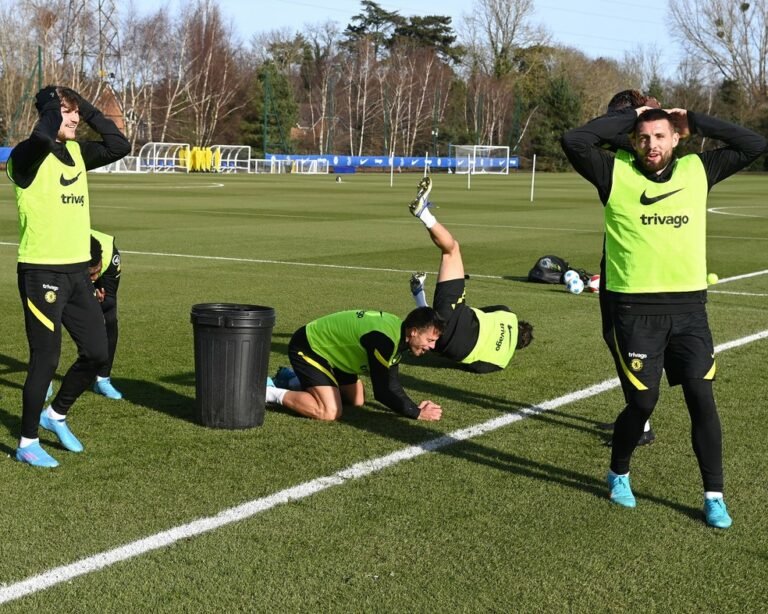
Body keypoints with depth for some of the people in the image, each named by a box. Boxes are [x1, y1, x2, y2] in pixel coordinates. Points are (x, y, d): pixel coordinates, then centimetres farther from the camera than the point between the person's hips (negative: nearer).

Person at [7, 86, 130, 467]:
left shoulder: (77, 152, 11)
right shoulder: (28, 156, -12)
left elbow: (119, 147, 7)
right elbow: (43, 139, -35)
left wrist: (88, 111, 3)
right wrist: (50, 104, -17)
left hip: (77, 270, 8)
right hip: (41, 271, -8)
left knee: (96, 352, 10)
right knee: (46, 358, -3)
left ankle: (56, 415, 32)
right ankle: (27, 443, 13)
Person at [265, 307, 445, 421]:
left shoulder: (398, 332, -3)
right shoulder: (384, 339, -33)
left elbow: (391, 385, 4)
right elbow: (381, 392, -28)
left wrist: (415, 407, -9)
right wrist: (417, 414, -20)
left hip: (328, 346, 10)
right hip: (307, 348, -10)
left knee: (357, 400, 19)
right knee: (330, 412, -23)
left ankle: (294, 381, 28)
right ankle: (270, 393, -9)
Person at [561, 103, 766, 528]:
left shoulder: (697, 170, 9)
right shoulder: (616, 173, 0)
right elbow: (573, 141, -13)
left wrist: (695, 122, 4)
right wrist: (629, 117, -5)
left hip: (689, 306, 3)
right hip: (636, 309, -3)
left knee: (702, 399, -1)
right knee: (642, 403, 2)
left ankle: (714, 495, 10)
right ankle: (618, 474, 29)